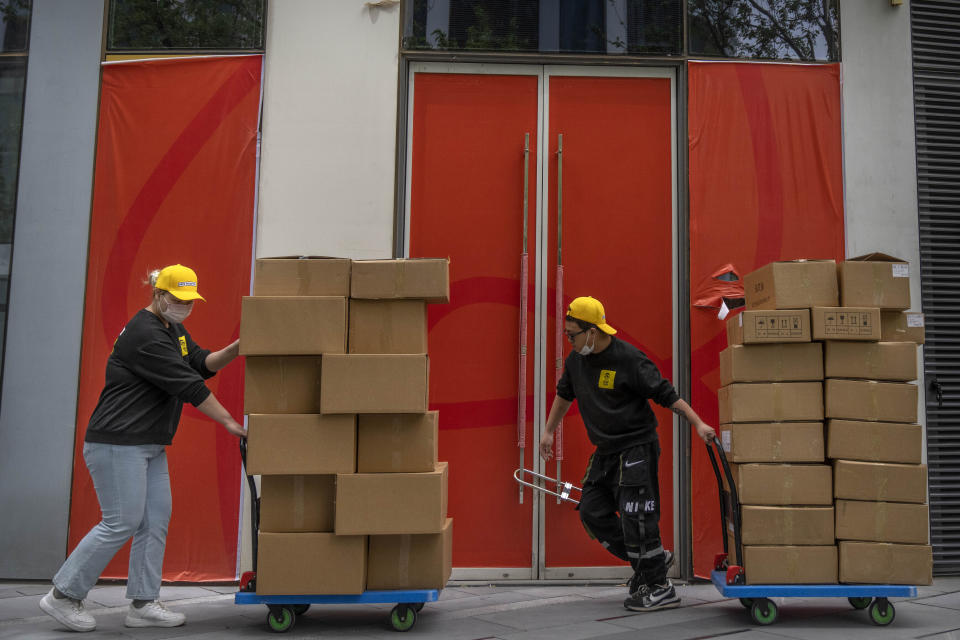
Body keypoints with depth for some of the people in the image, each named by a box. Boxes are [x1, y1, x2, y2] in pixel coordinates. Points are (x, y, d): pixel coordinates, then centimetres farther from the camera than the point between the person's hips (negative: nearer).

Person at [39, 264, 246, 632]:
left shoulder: (173, 328, 14)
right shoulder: (145, 335, -19)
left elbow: (202, 365, 12)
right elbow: (190, 387, -21)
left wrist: (236, 349, -6)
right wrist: (230, 423, -17)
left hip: (150, 444, 10)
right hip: (117, 442, -10)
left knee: (156, 520, 7)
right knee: (122, 523, -6)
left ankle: (143, 603, 13)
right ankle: (64, 595, 10)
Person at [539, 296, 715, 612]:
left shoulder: (629, 359, -18)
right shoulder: (576, 360, 5)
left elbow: (665, 394, -15)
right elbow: (564, 394, 22)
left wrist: (698, 423, -20)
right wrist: (548, 431, 28)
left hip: (637, 447, -8)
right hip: (605, 450, 8)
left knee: (635, 518, -10)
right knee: (592, 512, 7)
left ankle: (659, 588, 4)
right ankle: (654, 560, 20)